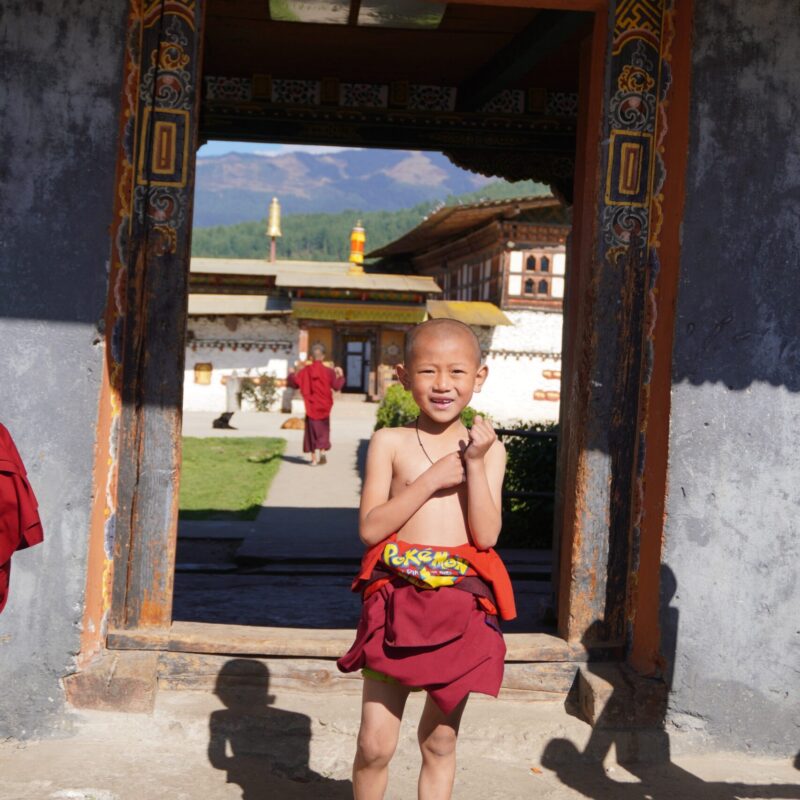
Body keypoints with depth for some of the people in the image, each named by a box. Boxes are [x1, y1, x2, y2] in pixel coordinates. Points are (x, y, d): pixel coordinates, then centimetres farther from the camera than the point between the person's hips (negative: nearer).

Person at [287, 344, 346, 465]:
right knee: (323, 430, 10)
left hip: (311, 407, 1)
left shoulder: (305, 371, -5)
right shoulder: (328, 371, -7)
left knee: (312, 430, 9)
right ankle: (322, 451, -11)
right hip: (324, 407, 0)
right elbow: (337, 386, -12)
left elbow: (294, 383, -4)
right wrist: (340, 375, 5)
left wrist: (291, 374, 15)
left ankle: (314, 457, 5)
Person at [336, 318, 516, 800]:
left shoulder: (488, 448, 3)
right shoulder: (390, 443, 0)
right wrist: (433, 479, -13)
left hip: (461, 610, 1)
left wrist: (474, 465, -13)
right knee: (376, 745, 1)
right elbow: (370, 527, -9)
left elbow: (486, 535, -6)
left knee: (440, 742, 13)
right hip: (396, 601, -1)